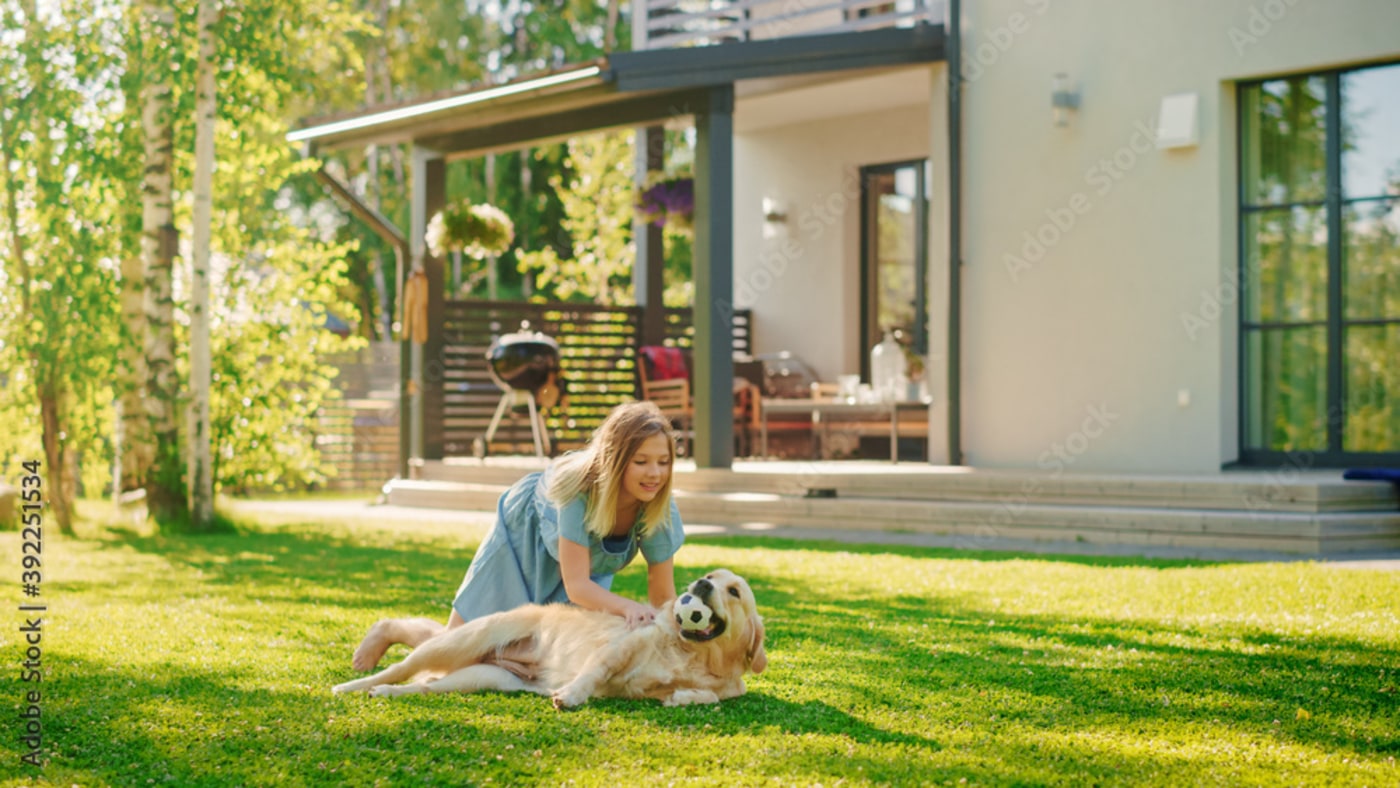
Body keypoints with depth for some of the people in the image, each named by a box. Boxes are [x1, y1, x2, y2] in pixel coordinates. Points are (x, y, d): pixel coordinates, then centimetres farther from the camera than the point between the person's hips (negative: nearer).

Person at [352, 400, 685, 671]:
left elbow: (663, 596, -24)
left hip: (587, 565, 4)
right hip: (523, 541, -4)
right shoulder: (580, 488, -42)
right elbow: (576, 586, -41)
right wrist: (628, 607, -57)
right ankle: (391, 629, 34)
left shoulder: (660, 510, -30)